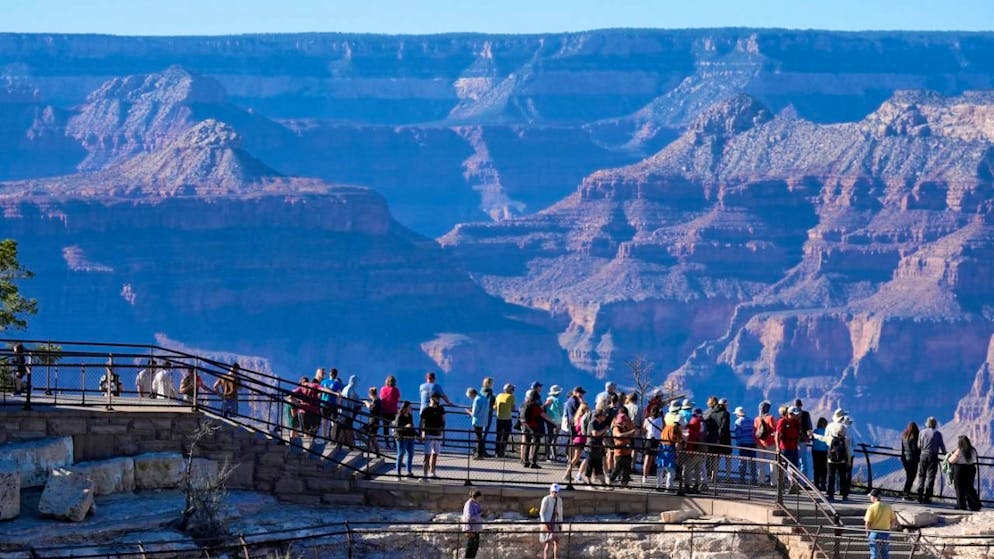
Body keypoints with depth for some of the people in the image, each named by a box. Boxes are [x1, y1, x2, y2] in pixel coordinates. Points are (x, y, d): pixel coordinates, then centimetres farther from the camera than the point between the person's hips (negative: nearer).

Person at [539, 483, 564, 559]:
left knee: (556, 541, 1)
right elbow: (541, 512, -9)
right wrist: (545, 523, -18)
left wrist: (560, 524, 14)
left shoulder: (559, 500, 8)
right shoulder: (546, 499, -10)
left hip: (554, 524, 6)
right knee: (548, 542, -8)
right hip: (547, 523, -6)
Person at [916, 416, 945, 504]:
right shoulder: (937, 434, -2)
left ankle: (920, 496, 5)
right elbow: (942, 446, 4)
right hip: (933, 457, -2)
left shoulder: (922, 432, 3)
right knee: (930, 476, 0)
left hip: (923, 455, 2)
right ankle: (926, 497, -6)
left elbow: (919, 446, 5)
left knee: (921, 475, 10)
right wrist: (945, 454, 21)